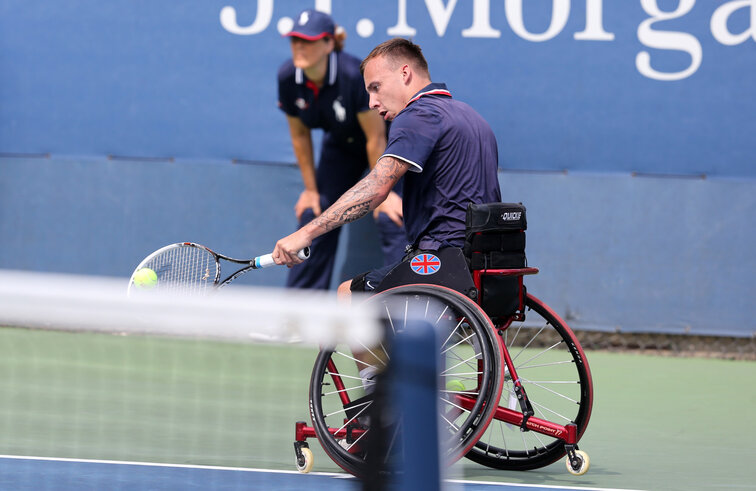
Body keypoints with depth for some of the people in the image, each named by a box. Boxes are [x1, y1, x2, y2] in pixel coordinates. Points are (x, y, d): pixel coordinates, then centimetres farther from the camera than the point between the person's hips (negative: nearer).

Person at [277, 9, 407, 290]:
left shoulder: (354, 75, -37)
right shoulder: (288, 78, -20)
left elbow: (375, 139, -27)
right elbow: (300, 135, -4)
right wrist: (311, 189, 1)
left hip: (386, 144, -5)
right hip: (341, 146, 6)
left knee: (390, 220, -20)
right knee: (313, 217, 3)